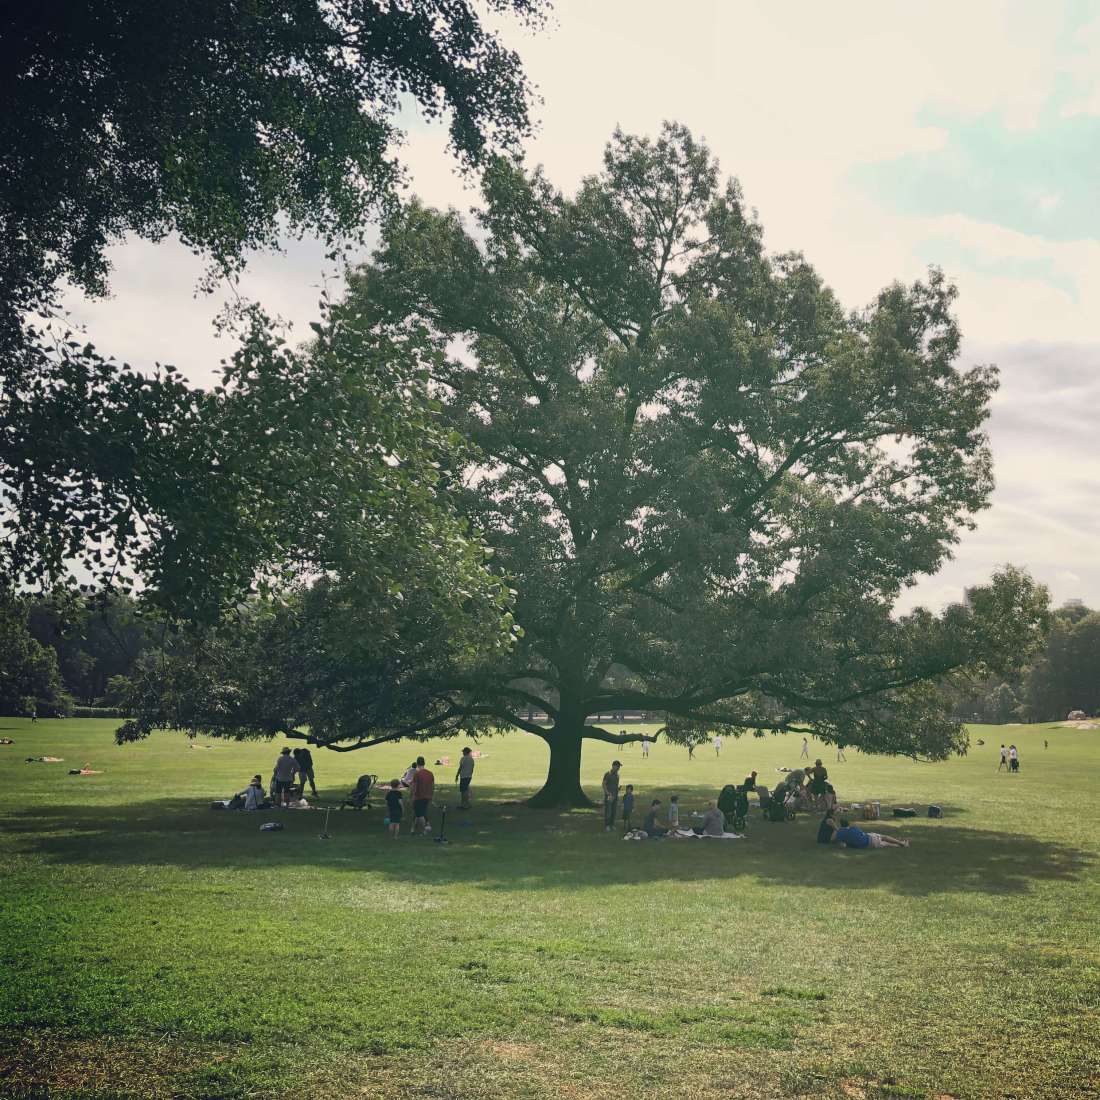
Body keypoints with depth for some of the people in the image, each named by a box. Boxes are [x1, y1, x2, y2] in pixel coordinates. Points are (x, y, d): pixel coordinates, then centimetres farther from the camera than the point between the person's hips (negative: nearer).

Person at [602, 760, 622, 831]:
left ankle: (612, 825, 17)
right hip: (609, 796, -7)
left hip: (615, 795, 7)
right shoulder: (607, 774, -11)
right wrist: (608, 794, -17)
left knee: (614, 811, 9)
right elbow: (604, 784, -12)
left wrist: (617, 795, 12)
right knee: (608, 811, -5)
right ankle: (606, 826, 1)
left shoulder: (617, 774, 10)